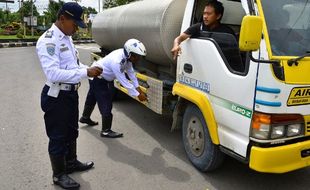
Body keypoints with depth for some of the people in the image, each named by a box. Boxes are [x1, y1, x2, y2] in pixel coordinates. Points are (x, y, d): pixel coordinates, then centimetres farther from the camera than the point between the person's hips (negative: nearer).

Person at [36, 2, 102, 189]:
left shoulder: (67, 38, 8)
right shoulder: (47, 41, -21)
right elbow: (53, 74, -30)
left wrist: (89, 69, 0)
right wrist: (86, 72, -28)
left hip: (71, 93, 9)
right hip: (56, 97, -9)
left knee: (71, 131, 23)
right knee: (58, 137, 7)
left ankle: (71, 162, 44)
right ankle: (59, 175, 26)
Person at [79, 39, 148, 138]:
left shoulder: (126, 56, -15)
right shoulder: (116, 61, -39)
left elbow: (131, 72, -3)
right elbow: (124, 81, -35)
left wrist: (138, 88, -6)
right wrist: (138, 94, -28)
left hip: (104, 78, 9)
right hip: (97, 78, -9)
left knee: (92, 98, 27)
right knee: (106, 104, -9)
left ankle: (85, 117, 49)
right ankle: (106, 131, 3)